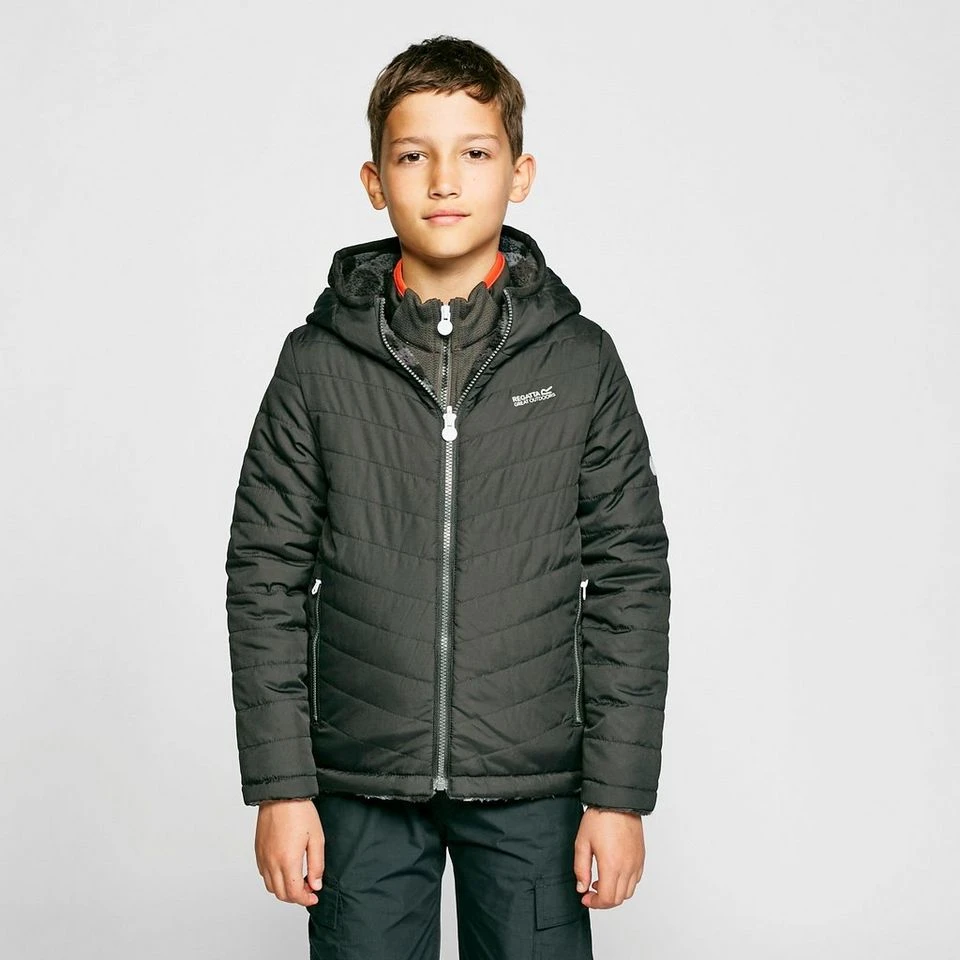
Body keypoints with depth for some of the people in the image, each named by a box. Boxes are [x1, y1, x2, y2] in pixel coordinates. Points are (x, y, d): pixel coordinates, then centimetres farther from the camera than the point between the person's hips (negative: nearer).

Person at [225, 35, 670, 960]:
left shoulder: (581, 361, 0)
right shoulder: (318, 363, 0)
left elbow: (629, 579, 1)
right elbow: (267, 578, 1)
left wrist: (619, 792, -2)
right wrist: (278, 786, -3)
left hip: (532, 788, 0)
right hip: (361, 788, 0)